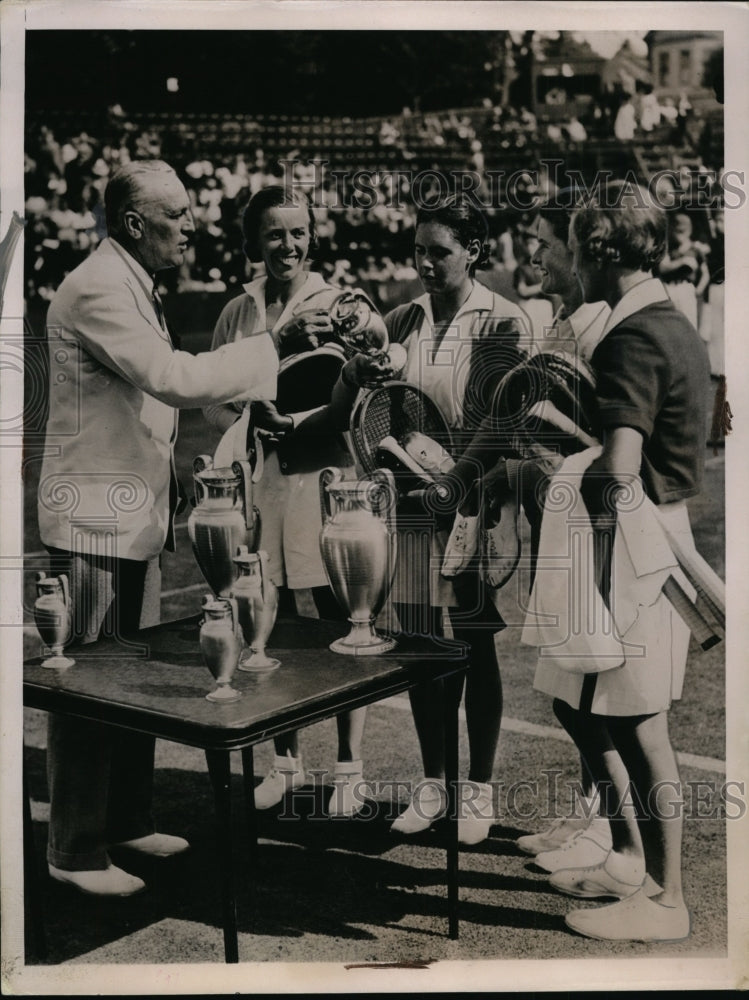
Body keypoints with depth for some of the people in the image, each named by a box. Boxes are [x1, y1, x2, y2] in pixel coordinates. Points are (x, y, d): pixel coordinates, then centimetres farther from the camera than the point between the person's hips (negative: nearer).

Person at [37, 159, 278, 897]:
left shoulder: (132, 286, 15)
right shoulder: (96, 290, -18)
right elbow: (172, 377, -28)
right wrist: (273, 348, -23)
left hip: (134, 517, 10)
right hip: (96, 518, -10)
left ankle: (127, 821, 30)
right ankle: (74, 850, 11)